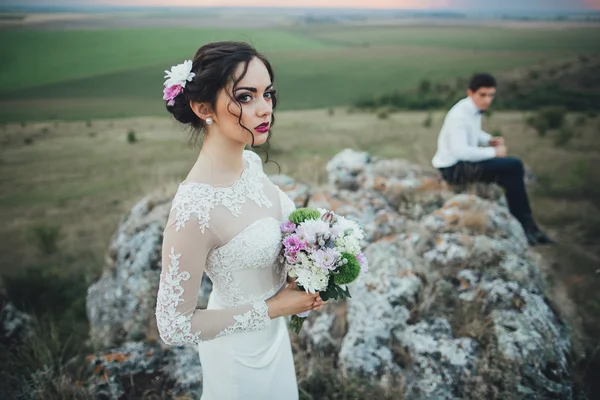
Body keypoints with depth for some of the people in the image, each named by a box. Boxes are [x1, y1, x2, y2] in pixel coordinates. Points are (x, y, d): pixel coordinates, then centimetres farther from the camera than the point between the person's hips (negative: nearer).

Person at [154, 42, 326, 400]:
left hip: (272, 331, 7)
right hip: (241, 348, -6)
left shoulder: (251, 162, -12)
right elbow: (174, 326, -26)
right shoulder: (195, 209, -35)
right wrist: (273, 308, -21)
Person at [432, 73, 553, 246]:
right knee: (514, 166, -15)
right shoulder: (459, 115, -22)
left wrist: (490, 140, 2)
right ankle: (528, 227, 0)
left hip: (464, 161, 9)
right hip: (454, 168, -9)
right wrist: (493, 152, -20)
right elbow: (460, 151, -30)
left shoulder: (475, 109, 4)